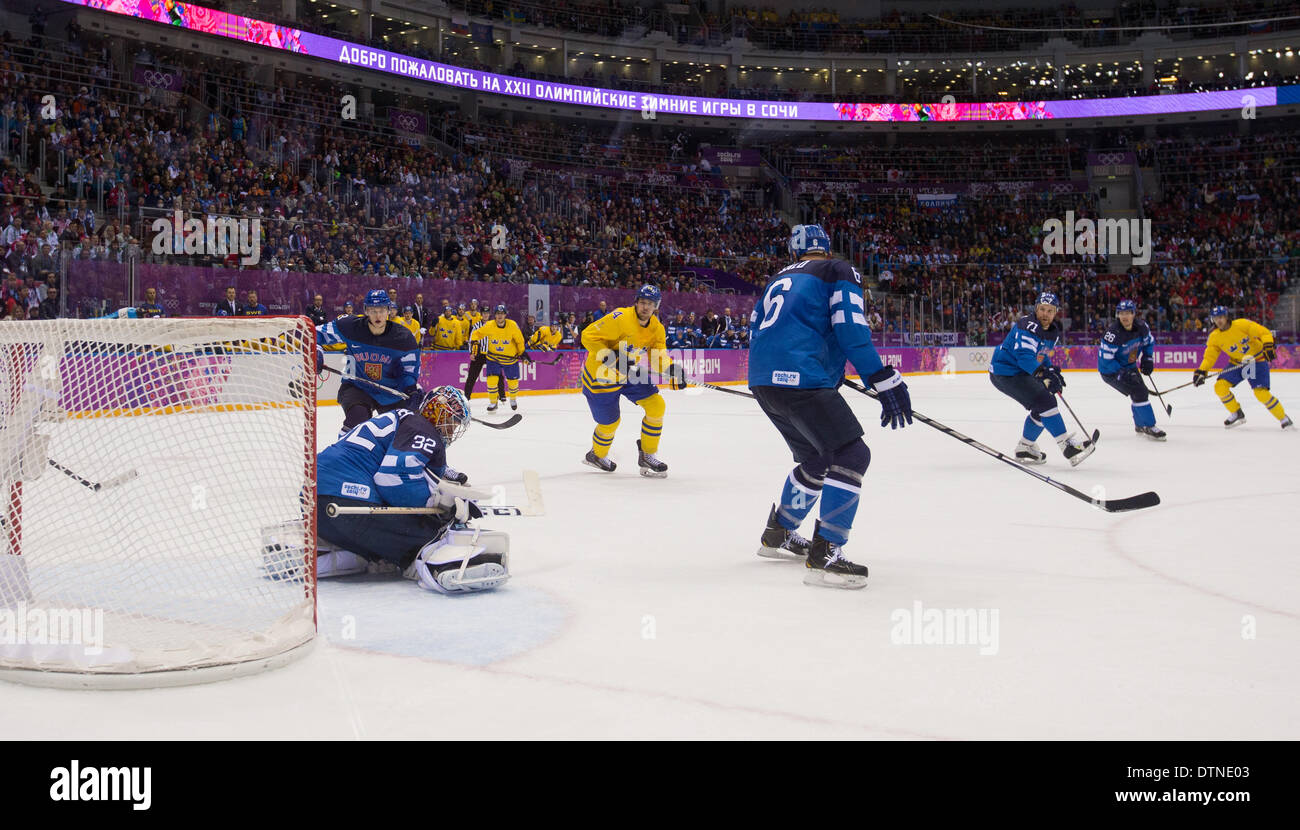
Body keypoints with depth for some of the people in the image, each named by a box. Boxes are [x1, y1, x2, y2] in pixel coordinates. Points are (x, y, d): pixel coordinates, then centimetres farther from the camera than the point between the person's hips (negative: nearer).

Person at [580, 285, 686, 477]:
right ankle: (596, 455, 37)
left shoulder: (656, 328, -5)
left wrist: (671, 369, -25)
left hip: (630, 374, 6)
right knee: (610, 423, 4)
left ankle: (647, 455, 9)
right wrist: (610, 358, -34)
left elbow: (658, 356, -4)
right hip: (601, 375, -6)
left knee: (656, 405, -6)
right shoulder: (620, 319, -27)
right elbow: (588, 336, -26)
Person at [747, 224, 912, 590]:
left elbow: (757, 328, 26)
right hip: (800, 380, -8)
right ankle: (824, 556, -14)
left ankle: (777, 535, 37)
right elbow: (851, 330, -9)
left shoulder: (779, 279, 25)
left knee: (815, 458, 24)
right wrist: (886, 382, -11)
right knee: (851, 456, -7)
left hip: (763, 381, 8)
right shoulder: (839, 271, 5)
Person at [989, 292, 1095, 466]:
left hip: (1021, 373, 11)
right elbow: (1024, 356, -33)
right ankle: (1067, 446, -18)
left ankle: (1025, 447, 28)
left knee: (1043, 407, 15)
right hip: (1005, 372, -11)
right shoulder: (1028, 327, -22)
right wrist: (1043, 373, -45)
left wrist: (1052, 371, 7)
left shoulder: (1053, 331, 9)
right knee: (1045, 401, -20)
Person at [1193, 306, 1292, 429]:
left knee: (1261, 393, -19)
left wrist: (1268, 346, -34)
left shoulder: (1242, 324, -20)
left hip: (1257, 360, -5)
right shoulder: (1214, 337, -5)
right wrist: (1201, 372, -15)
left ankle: (1284, 418, 0)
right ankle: (1237, 414, 10)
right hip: (1237, 363, 5)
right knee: (1220, 386, -10)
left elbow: (1264, 333, -18)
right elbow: (1209, 356, -1)